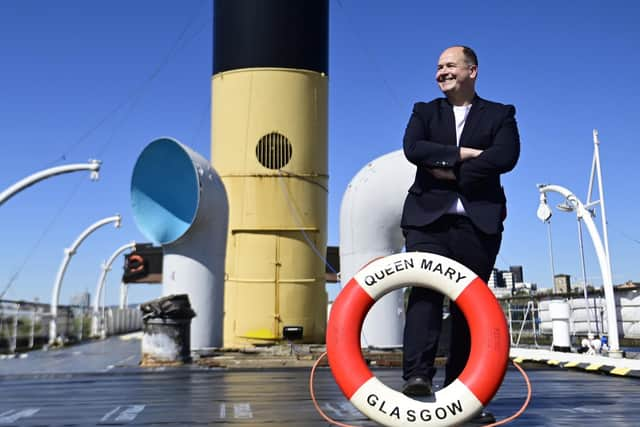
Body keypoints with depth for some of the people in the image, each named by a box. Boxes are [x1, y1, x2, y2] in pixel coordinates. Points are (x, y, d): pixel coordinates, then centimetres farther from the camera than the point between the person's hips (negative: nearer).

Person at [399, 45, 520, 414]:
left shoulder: (500, 115, 13)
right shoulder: (425, 112, 19)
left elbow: (506, 157, -7)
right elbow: (412, 148, -2)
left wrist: (451, 171, -9)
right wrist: (463, 153, -8)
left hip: (478, 220, 0)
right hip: (429, 216, 1)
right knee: (425, 291, -15)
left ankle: (460, 383, 6)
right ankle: (418, 376, -22)